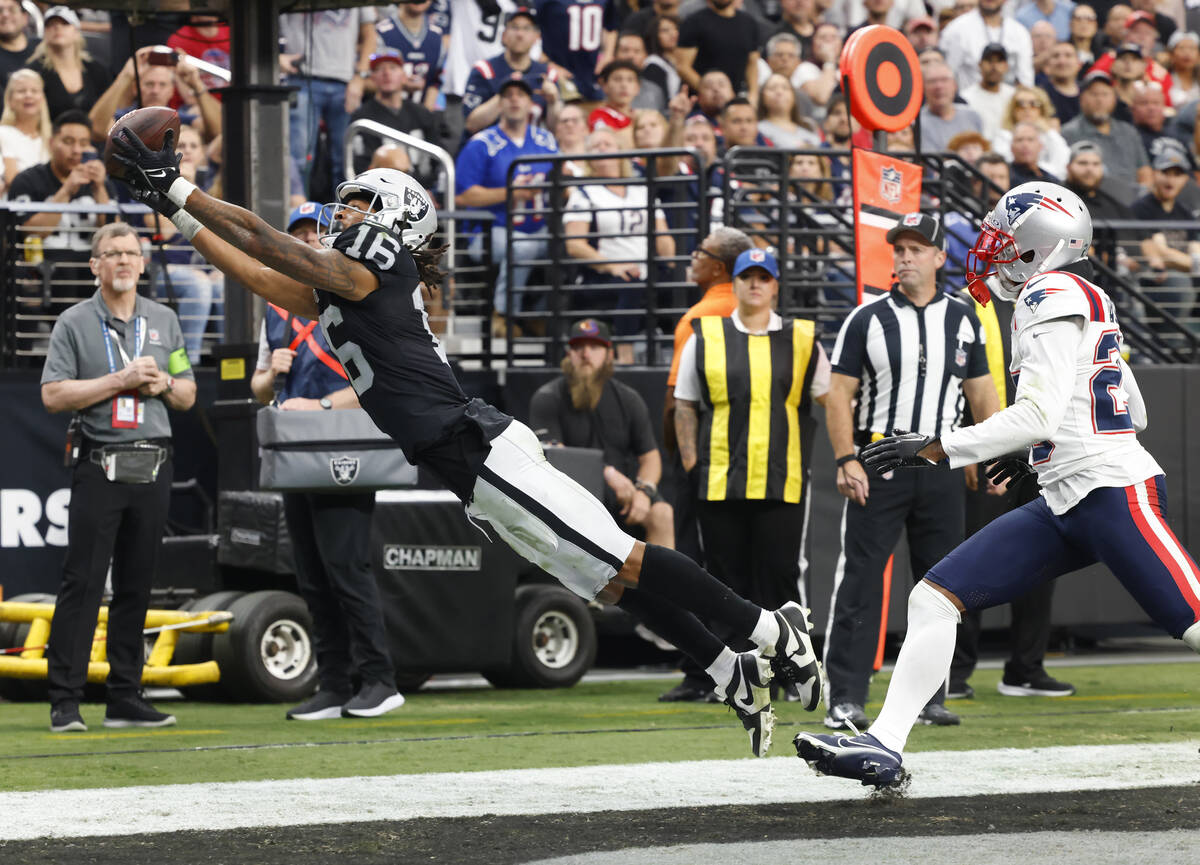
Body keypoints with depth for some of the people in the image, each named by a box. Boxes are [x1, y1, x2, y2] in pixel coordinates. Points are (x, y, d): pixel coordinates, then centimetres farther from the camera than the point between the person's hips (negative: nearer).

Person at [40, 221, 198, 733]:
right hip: (100, 466, -4)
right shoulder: (74, 323, 1)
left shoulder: (163, 321, 15)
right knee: (82, 582, -9)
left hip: (153, 469, 4)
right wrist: (120, 380, -14)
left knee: (136, 587, 6)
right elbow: (53, 395, -7)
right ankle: (64, 704, -9)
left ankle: (126, 700, 10)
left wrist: (162, 383, -4)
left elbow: (188, 396, 18)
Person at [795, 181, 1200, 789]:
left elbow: (1040, 415, -20)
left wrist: (937, 449, -19)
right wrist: (1041, 449, 27)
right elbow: (1132, 410, 25)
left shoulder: (1054, 293, -10)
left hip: (1115, 492, -10)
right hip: (1065, 506, 10)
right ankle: (884, 748, 0)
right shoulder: (1089, 301, 18)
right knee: (934, 599, 2)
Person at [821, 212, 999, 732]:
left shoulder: (962, 319, 9)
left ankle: (929, 695, 13)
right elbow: (839, 392, -2)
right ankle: (845, 699, -7)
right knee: (860, 581, -7)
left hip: (941, 465, 3)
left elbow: (981, 392, 14)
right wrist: (846, 460, -12)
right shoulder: (867, 319, 0)